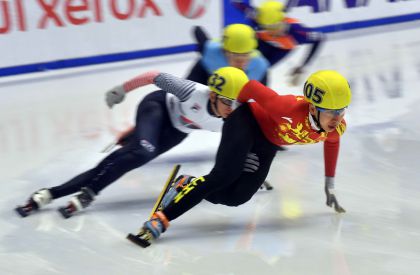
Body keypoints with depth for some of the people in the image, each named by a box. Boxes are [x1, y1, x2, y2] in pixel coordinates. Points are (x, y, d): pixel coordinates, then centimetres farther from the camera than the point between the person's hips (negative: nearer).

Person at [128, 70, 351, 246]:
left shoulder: (337, 127, -17)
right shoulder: (290, 109, -39)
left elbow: (331, 142, 8)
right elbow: (252, 87, -27)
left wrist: (330, 185, 16)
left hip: (268, 141, 7)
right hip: (247, 120, -6)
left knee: (235, 196, -8)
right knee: (223, 175, -27)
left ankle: (187, 185, 14)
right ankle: (160, 220, -25)